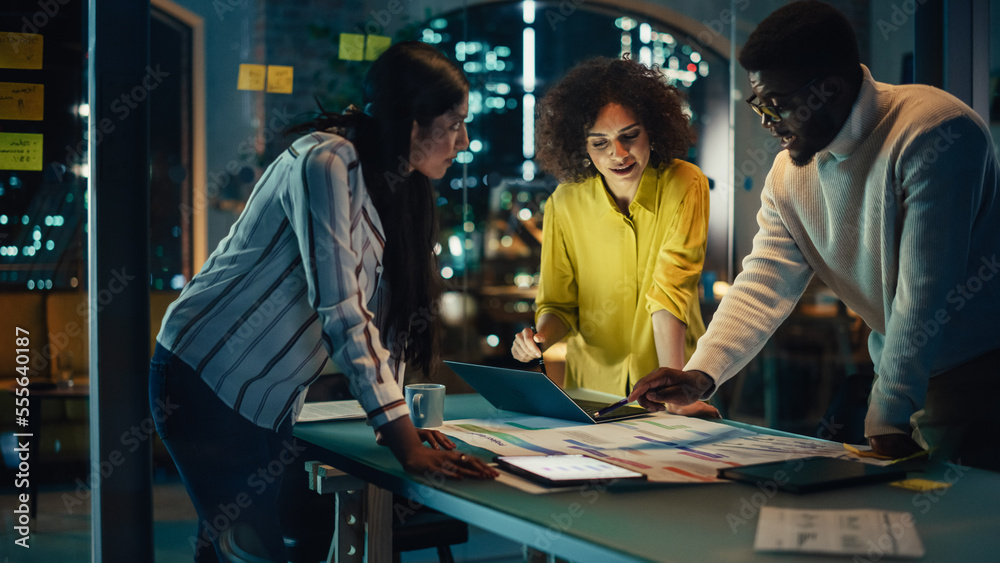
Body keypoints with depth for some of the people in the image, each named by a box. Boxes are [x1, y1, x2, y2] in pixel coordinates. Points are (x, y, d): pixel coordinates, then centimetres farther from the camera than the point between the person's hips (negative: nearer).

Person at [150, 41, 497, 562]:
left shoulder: (394, 184, 7)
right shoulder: (326, 163, -20)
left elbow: (380, 309, 9)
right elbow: (340, 312, -25)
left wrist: (400, 420, -2)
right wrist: (403, 441, -25)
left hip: (266, 402, 9)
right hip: (206, 377, -9)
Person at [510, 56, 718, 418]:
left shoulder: (685, 187, -8)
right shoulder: (565, 204, -3)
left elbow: (671, 293, -15)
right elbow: (558, 303, 8)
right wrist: (541, 336, -14)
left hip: (671, 375, -1)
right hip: (593, 388, 2)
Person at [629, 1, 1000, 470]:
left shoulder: (935, 132, -22)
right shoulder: (789, 173, 1)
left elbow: (925, 292, -24)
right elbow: (765, 282, -1)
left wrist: (887, 419, -23)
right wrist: (700, 374, -17)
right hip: (898, 372, 6)